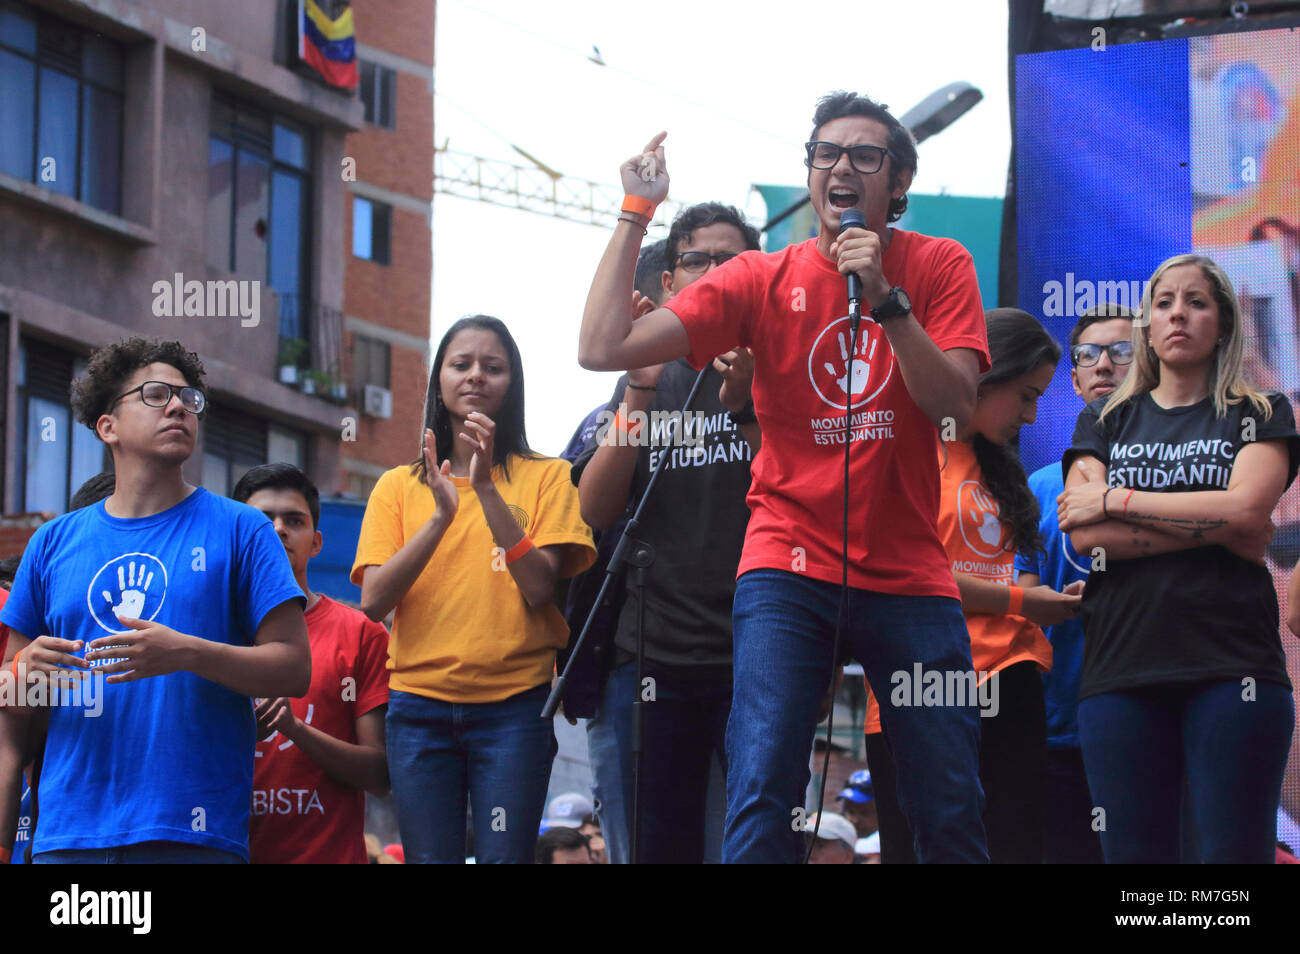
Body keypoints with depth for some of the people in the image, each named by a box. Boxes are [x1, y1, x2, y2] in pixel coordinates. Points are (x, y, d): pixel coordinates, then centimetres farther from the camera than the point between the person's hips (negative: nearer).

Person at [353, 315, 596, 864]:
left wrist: (487, 488, -13)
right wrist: (441, 516, -12)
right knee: (430, 859, -6)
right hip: (420, 703, 2)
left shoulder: (545, 478, 8)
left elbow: (539, 588, -7)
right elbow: (374, 601, -1)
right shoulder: (399, 486, 13)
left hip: (514, 702, -2)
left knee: (504, 856, -12)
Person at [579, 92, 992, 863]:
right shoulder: (763, 280, 2)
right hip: (789, 572, -1)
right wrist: (637, 214, -5)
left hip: (909, 575, 1)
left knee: (954, 813, 2)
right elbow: (602, 349, -6)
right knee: (762, 799, -16)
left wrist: (885, 298, -19)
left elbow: (955, 405, -10)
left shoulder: (939, 266, 3)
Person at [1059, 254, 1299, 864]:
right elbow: (1085, 535, 2)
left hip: (1232, 669, -2)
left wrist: (1114, 500, -2)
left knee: (1235, 849, -8)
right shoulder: (1104, 422, 19)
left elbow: (1246, 508, -6)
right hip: (1120, 670, 2)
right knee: (1134, 854, -2)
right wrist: (1216, 528, -6)